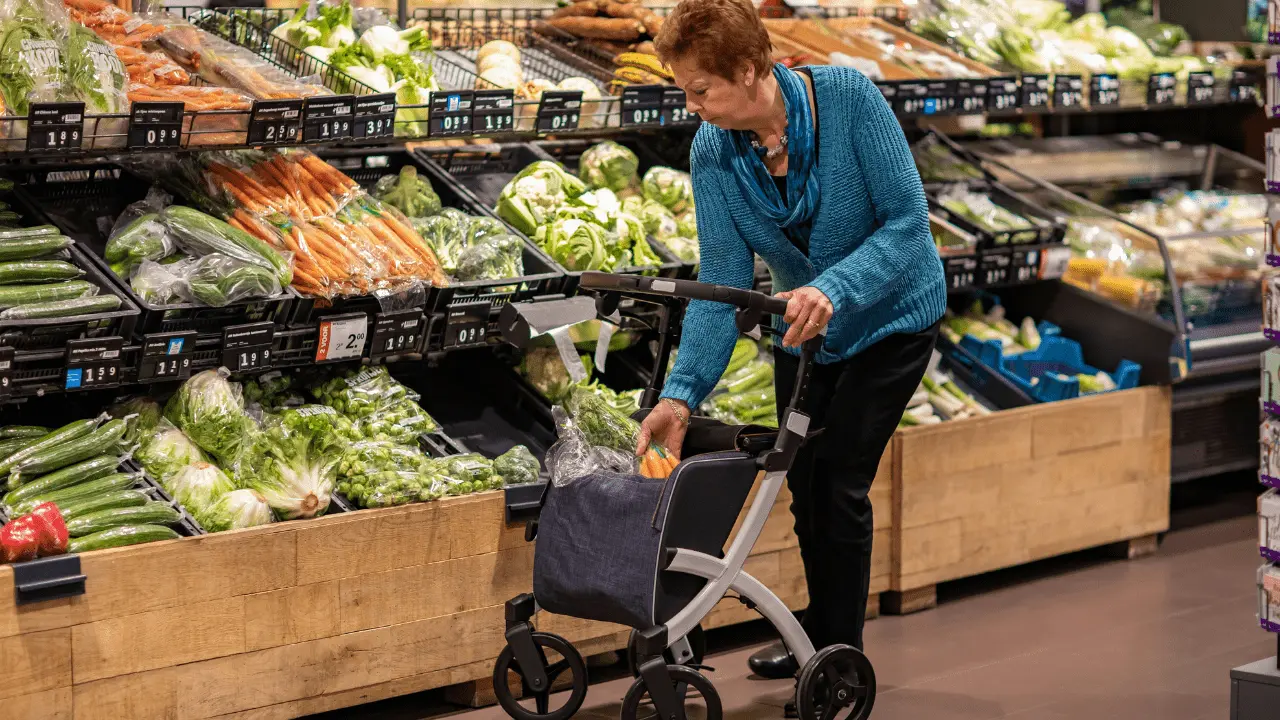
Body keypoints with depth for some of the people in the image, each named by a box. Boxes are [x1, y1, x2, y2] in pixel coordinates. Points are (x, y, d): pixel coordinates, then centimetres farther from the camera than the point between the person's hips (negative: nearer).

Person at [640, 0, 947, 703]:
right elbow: (722, 280, -17)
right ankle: (817, 633, 31)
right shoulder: (712, 153, -17)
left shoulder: (848, 97, -29)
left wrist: (832, 289, -43)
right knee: (804, 482, 10)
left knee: (839, 481, -10)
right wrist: (681, 393, -27)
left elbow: (907, 222, -28)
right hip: (802, 327, 5)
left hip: (890, 316, -5)